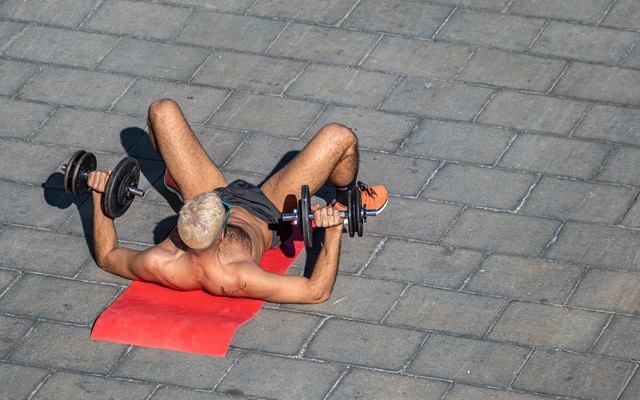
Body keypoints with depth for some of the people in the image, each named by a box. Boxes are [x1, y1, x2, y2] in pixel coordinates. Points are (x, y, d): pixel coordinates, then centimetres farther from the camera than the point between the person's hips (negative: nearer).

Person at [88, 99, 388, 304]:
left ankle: (176, 179, 40)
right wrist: (333, 233, -40)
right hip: (266, 215, -3)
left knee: (163, 111, 2)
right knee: (339, 137, -6)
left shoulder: (157, 266, -39)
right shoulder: (238, 280, -47)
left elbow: (107, 257, -16)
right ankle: (347, 200, 32)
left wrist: (99, 196, -15)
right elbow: (317, 291, -37)